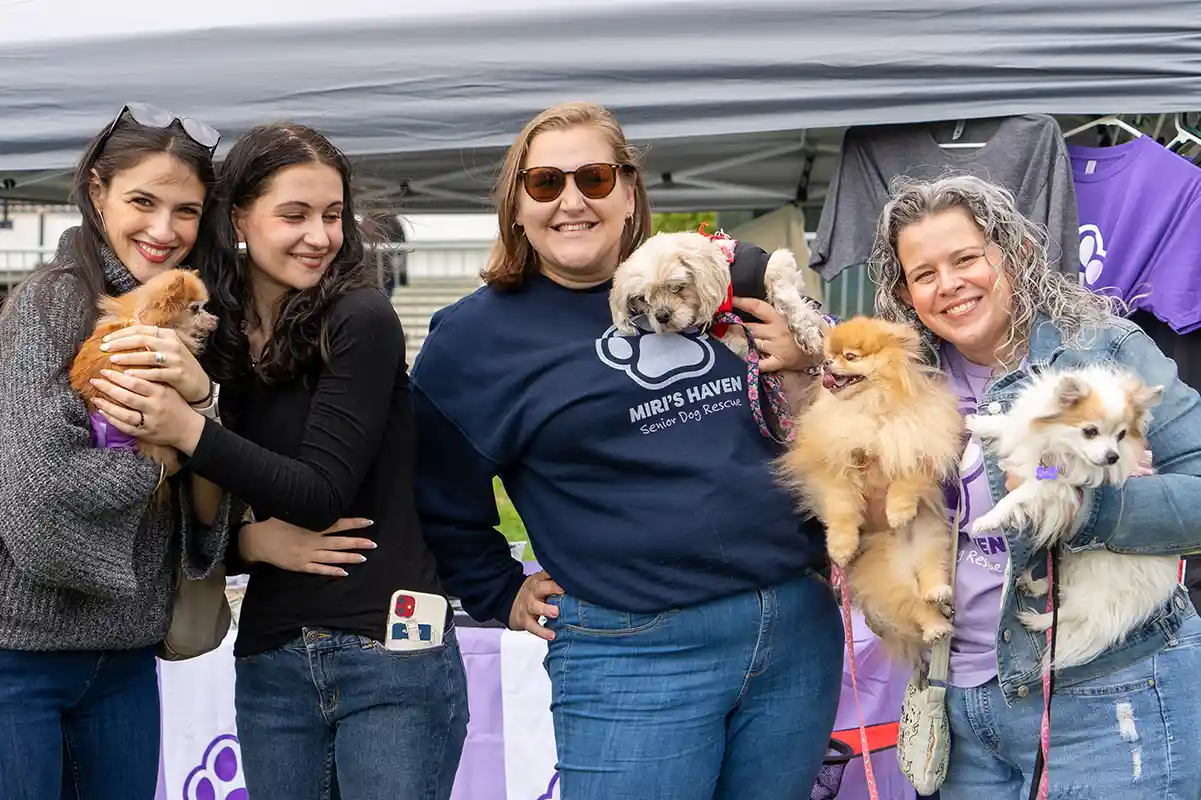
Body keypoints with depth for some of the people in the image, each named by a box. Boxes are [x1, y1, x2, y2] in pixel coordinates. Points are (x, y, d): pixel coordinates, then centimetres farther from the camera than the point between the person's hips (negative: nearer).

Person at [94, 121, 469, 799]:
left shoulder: (360, 320, -9)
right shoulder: (215, 342, 6)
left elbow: (322, 493, -16)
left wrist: (185, 428, -23)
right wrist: (249, 541, -10)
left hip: (392, 661, -5)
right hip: (271, 664, 5)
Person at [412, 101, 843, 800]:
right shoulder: (475, 337, 1)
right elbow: (445, 506, 10)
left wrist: (807, 361, 1)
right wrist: (505, 598, 7)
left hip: (802, 628, 4)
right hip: (633, 656, -3)